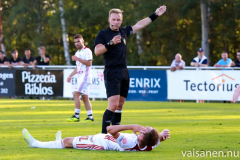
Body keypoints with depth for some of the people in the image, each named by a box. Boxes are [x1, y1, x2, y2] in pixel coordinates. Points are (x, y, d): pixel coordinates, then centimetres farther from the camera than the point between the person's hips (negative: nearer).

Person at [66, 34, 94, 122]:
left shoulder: (87, 51, -8)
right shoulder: (77, 53, 21)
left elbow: (89, 63, -20)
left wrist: (77, 59, -19)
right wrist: (70, 75, 23)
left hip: (85, 77, -9)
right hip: (80, 78, 9)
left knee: (76, 94, -16)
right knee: (85, 97, 7)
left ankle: (76, 116, -17)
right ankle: (90, 117, 8)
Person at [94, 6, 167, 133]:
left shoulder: (123, 32, 14)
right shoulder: (103, 34, -4)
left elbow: (139, 25, 27)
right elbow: (97, 51, -17)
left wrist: (155, 15, 32)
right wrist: (111, 43, -29)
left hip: (124, 72, 7)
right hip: (111, 73, -7)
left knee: (120, 105, 8)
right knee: (113, 105, -18)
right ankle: (104, 134, -17)